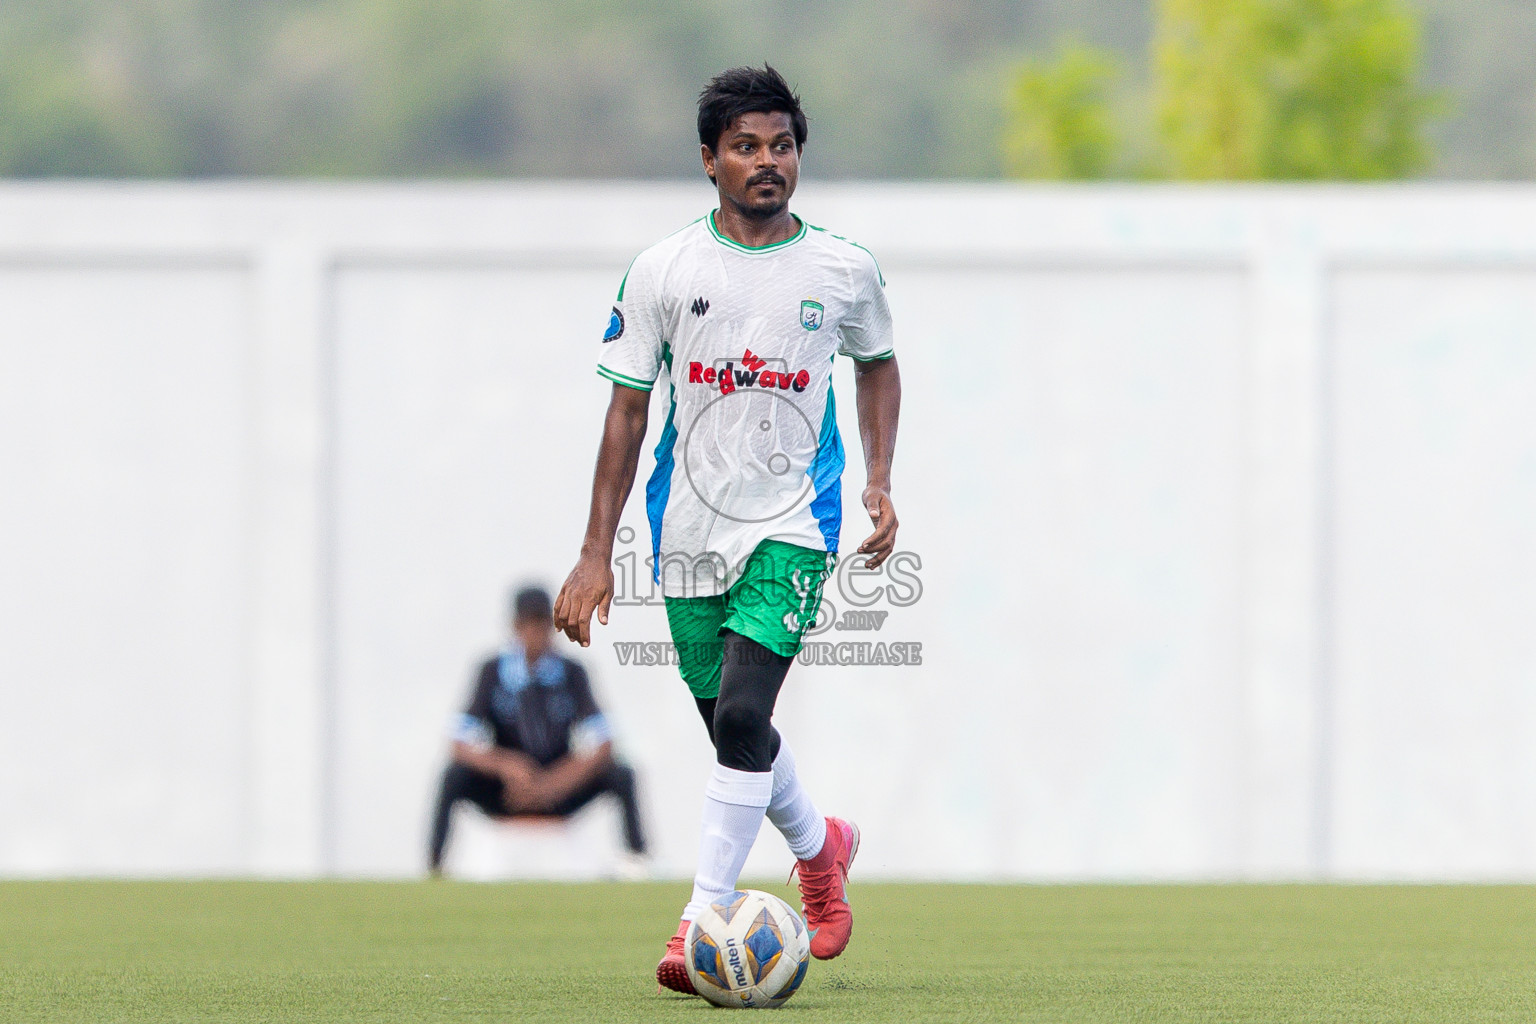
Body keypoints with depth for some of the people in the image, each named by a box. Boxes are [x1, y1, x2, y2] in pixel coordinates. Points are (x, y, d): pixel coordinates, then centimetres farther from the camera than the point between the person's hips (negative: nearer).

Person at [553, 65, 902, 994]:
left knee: (741, 712, -19)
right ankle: (820, 847, 42)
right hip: (691, 528, 2)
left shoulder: (844, 270, 0)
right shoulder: (663, 271, -2)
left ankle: (704, 919, -15)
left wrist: (880, 482, 6)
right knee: (732, 726, 13)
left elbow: (879, 365, 19)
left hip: (792, 524, -2)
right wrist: (596, 554, 0)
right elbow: (627, 410, 3)